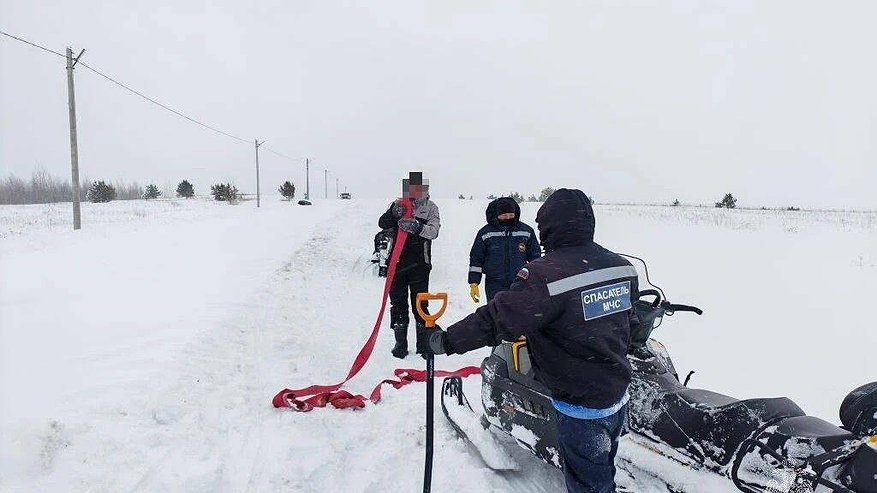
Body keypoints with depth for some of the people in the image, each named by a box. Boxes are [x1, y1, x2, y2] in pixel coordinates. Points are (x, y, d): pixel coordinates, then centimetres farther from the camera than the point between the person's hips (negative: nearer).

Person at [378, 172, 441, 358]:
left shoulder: (431, 208, 4)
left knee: (420, 304, 1)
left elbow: (433, 231, -11)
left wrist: (416, 226, -29)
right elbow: (382, 224, -3)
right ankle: (400, 342, 17)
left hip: (419, 264, -2)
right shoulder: (398, 205, 9)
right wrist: (393, 214, -23)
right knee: (398, 303, 6)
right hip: (397, 261, 2)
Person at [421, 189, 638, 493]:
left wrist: (444, 341, -14)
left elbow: (497, 320, -24)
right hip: (620, 398, 7)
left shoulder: (546, 273, -25)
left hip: (582, 405, -7)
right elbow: (630, 322, 11)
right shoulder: (622, 266, -1)